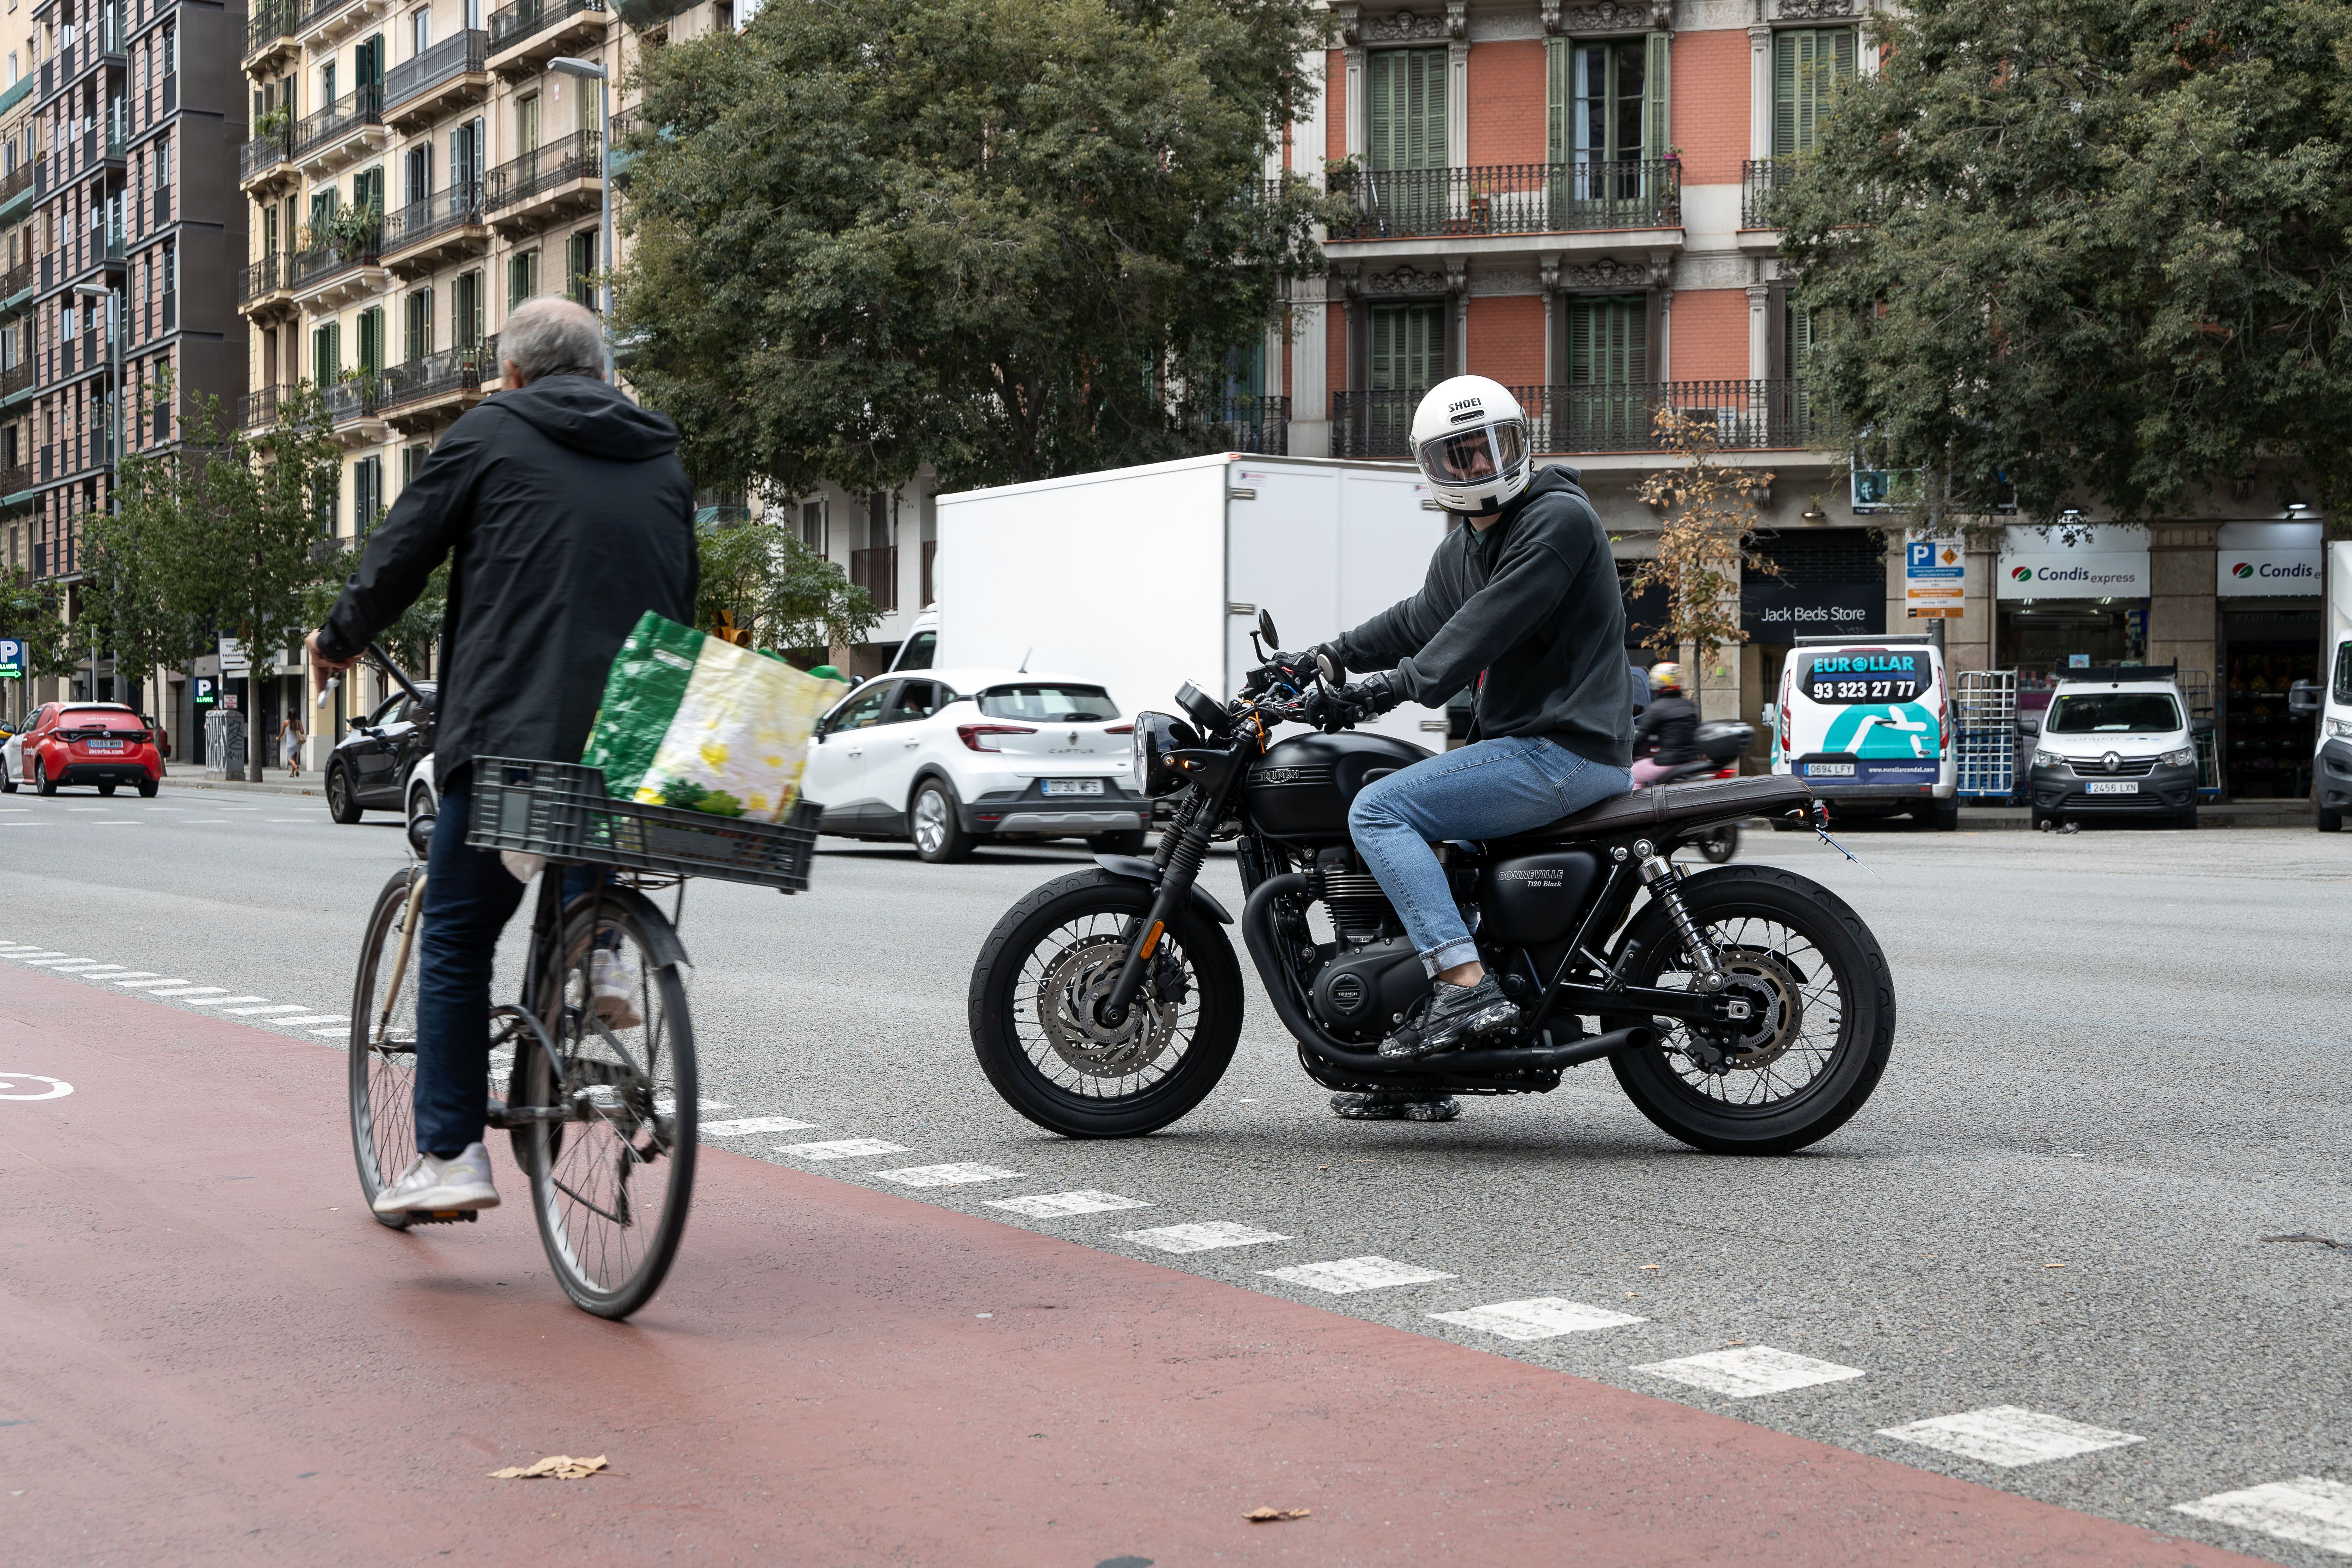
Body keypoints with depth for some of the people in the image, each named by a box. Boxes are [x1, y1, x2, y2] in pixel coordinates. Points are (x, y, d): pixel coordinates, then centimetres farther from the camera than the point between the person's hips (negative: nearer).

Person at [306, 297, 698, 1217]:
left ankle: (449, 1156, 0)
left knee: (457, 940, 4)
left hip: (510, 731, -4)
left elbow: (397, 560, 5)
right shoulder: (661, 461, 18)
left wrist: (337, 641, 24)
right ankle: (594, 947, 13)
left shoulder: (489, 436, 4)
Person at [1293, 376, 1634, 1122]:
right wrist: (1327, 658, 21)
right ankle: (1415, 1075, 20)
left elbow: (1491, 621, -22)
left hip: (1564, 748, -10)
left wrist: (1404, 684, -28)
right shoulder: (1463, 545, 18)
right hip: (1518, 744, 10)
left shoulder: (1560, 517, -12)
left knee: (1378, 810, -17)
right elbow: (1423, 620, 30)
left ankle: (1467, 984, -27)